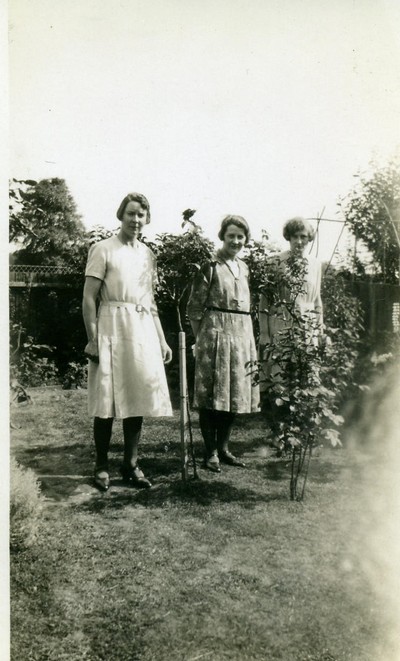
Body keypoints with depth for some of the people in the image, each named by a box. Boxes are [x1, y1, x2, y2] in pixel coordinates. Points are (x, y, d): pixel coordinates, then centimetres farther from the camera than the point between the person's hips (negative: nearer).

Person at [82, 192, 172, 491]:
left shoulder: (148, 254, 16)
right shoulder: (103, 249, -1)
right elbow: (89, 298, -5)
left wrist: (162, 340, 16)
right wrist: (92, 339, -12)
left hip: (144, 330, 5)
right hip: (113, 327, -5)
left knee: (139, 398, 6)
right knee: (107, 400, -2)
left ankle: (131, 464, 17)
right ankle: (102, 466, 12)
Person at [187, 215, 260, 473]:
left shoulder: (244, 268, 14)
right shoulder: (210, 267, -5)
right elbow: (195, 307, -5)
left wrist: (248, 336, 15)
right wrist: (202, 337, -7)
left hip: (243, 335, 7)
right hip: (215, 334, -6)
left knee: (235, 393, 9)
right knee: (212, 394, -2)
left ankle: (224, 447, 21)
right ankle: (211, 452, 9)